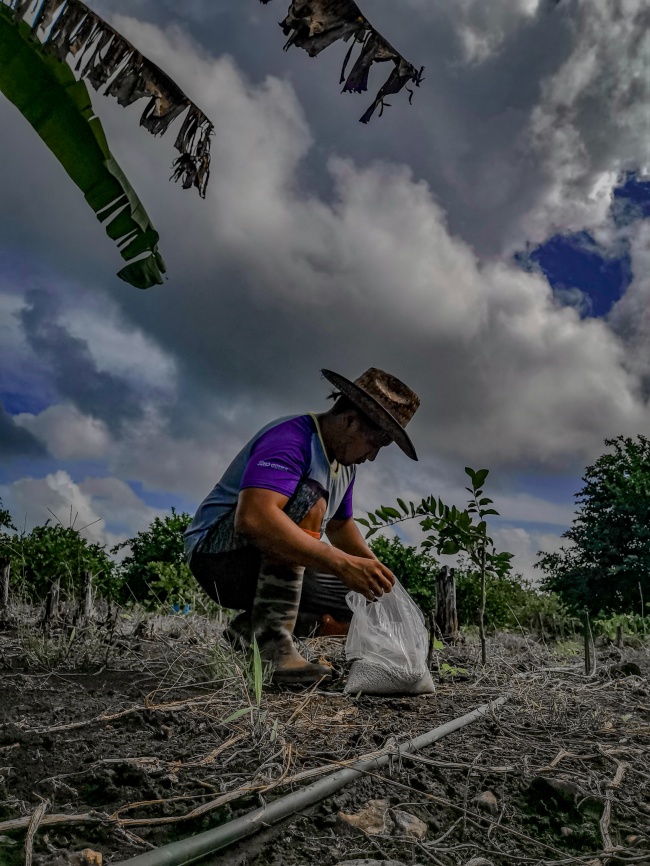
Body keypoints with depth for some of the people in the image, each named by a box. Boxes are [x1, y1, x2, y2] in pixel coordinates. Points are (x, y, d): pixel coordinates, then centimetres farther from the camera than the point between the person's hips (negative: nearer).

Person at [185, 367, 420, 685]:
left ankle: (246, 632, 9)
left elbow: (340, 525, 22)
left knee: (358, 596, 1)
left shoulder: (345, 463, 7)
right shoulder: (289, 438, -23)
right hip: (217, 550, -9)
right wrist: (343, 564, -42)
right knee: (308, 500, -30)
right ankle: (272, 644, -31)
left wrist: (375, 570, 3)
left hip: (268, 566, 9)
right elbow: (254, 516, -40)